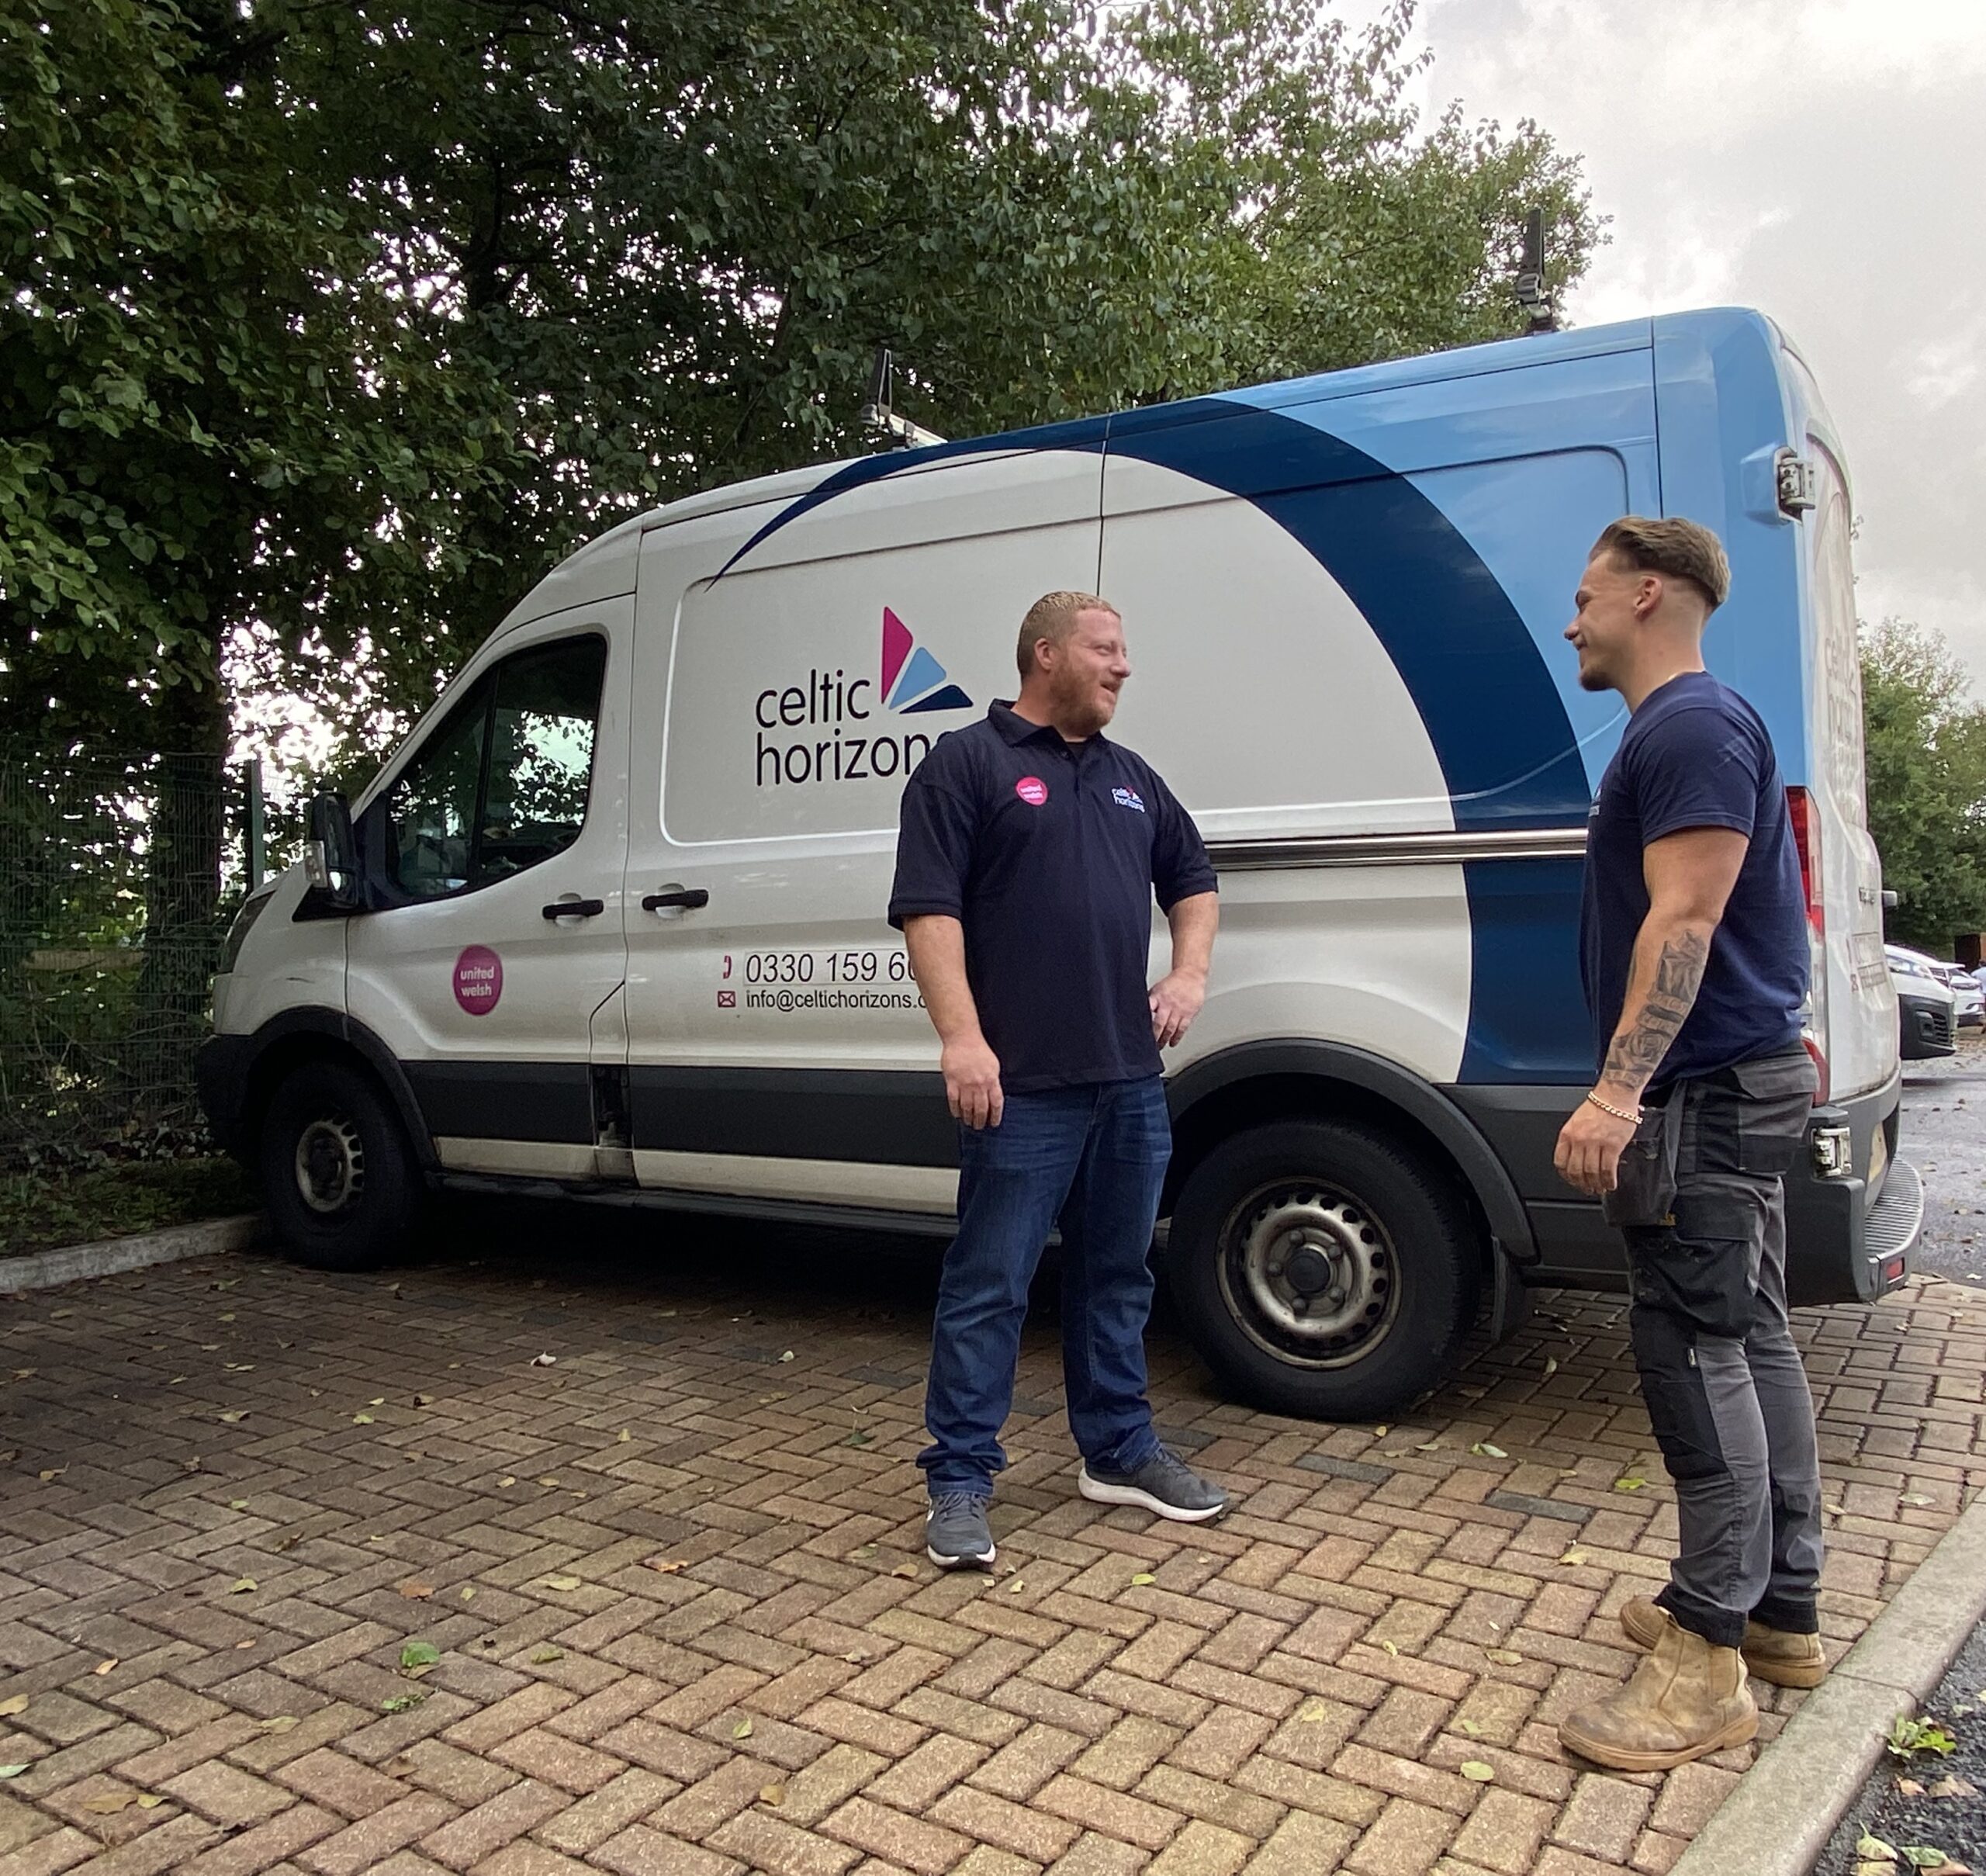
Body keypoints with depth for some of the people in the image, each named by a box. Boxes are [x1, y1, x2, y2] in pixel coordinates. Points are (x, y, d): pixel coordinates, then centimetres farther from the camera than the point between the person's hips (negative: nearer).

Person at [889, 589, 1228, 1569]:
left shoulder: (1130, 778, 17)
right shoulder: (966, 763, -3)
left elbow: (1192, 877, 29)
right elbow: (929, 908, -12)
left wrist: (1189, 974, 12)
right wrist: (962, 1037, -21)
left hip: (1131, 1078, 7)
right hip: (1022, 1084, -7)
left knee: (1116, 1275, 16)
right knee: (989, 1283, 0)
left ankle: (1119, 1451, 30)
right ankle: (959, 1480, 11)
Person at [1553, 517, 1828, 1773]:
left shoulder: (1690, 727, -14)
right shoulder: (1696, 727, 19)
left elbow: (1684, 923, -24)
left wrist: (1619, 1090, -28)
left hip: (1706, 1092, -11)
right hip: (1744, 1081, 11)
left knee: (1698, 1351, -8)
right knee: (1751, 1341, 15)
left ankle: (1707, 1662, 0)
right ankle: (1782, 1612, 26)